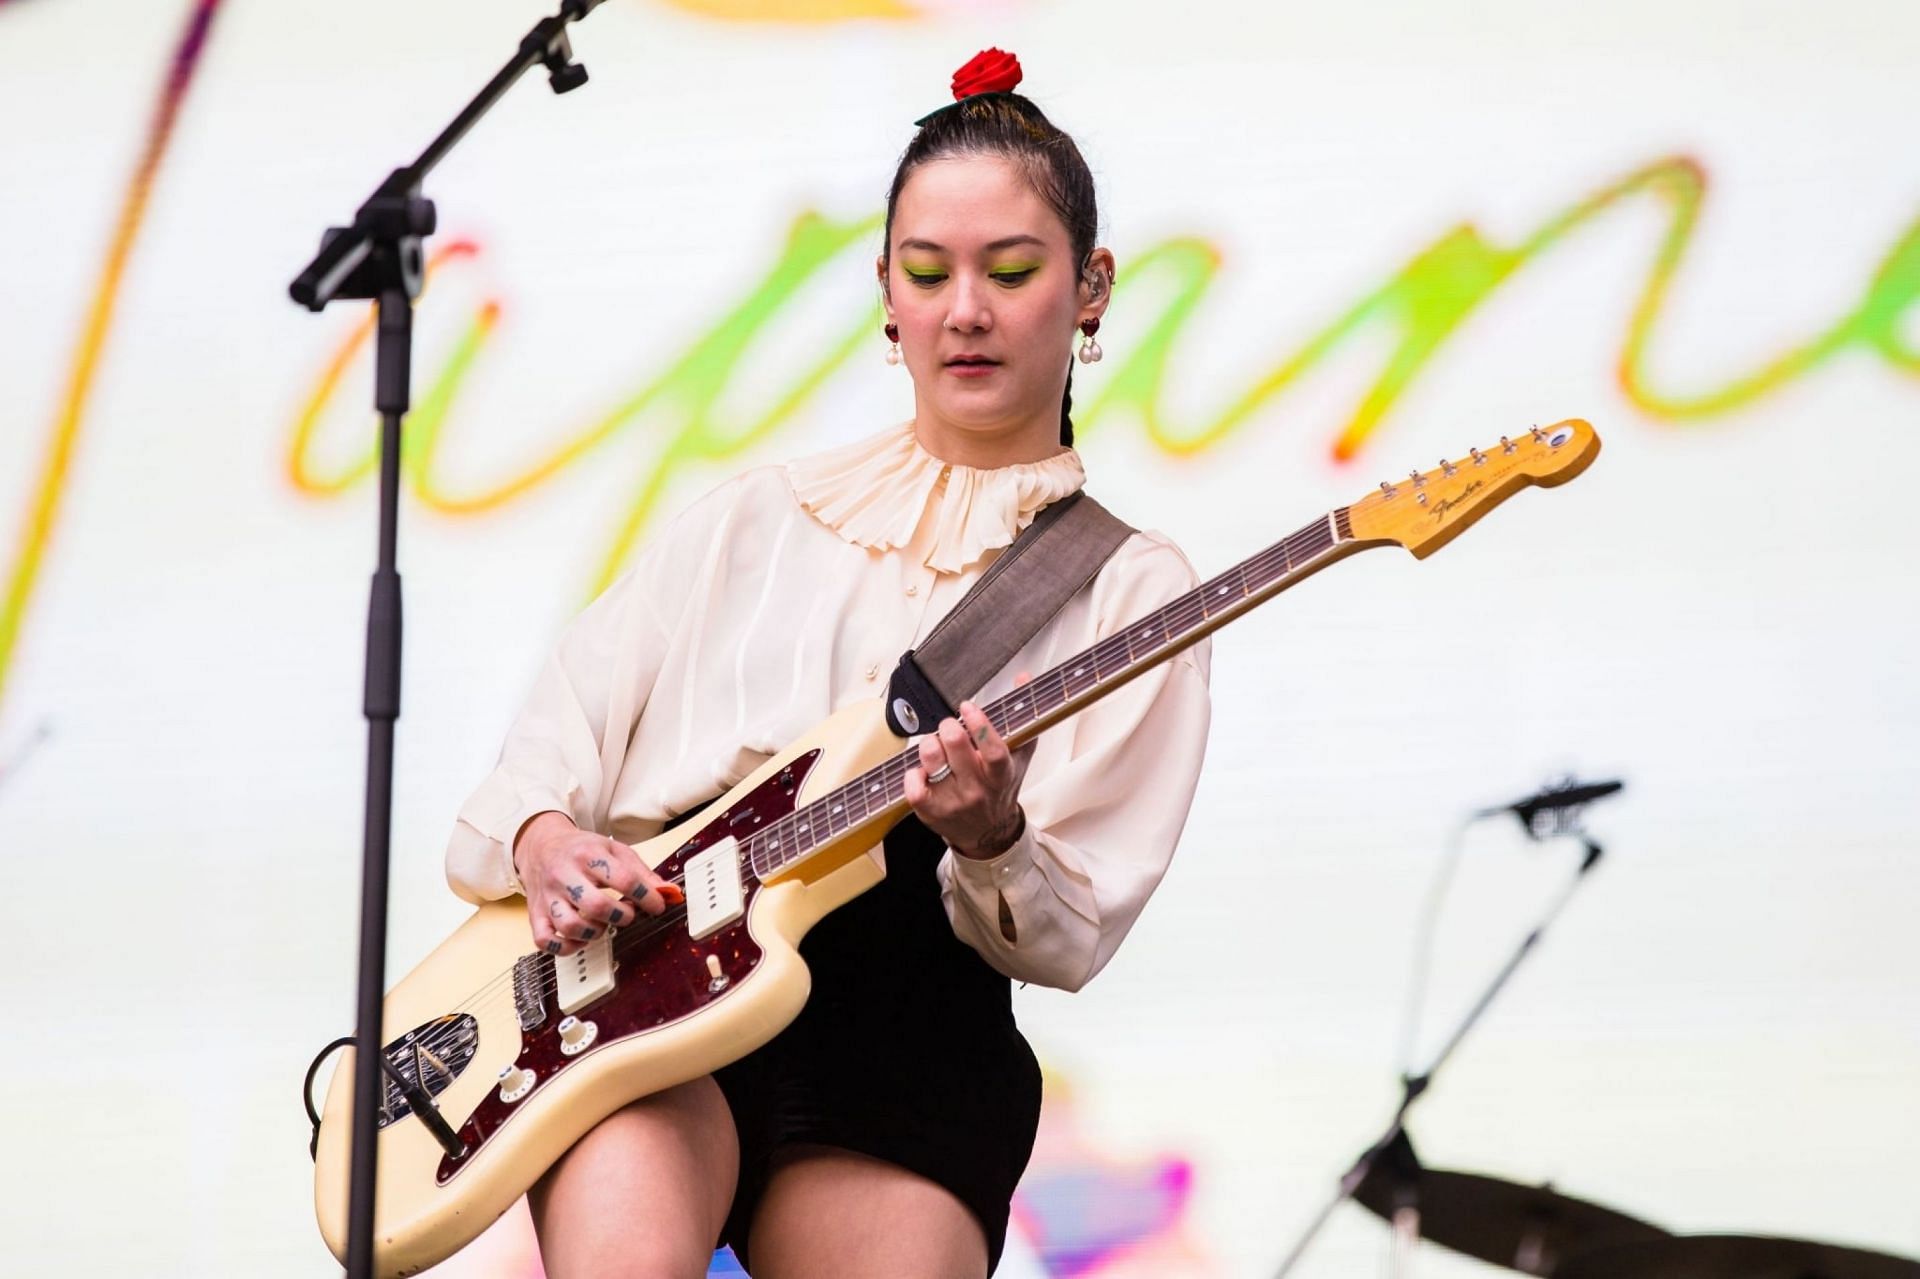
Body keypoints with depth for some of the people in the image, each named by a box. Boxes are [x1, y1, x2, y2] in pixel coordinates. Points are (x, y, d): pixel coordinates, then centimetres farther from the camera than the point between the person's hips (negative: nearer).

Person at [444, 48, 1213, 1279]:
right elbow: (543, 764, 16)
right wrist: (546, 841, -6)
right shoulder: (756, 517, 18)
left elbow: (1069, 934, 0)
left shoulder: (1131, 592, 8)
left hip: (904, 1047, 0)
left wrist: (990, 843, -20)